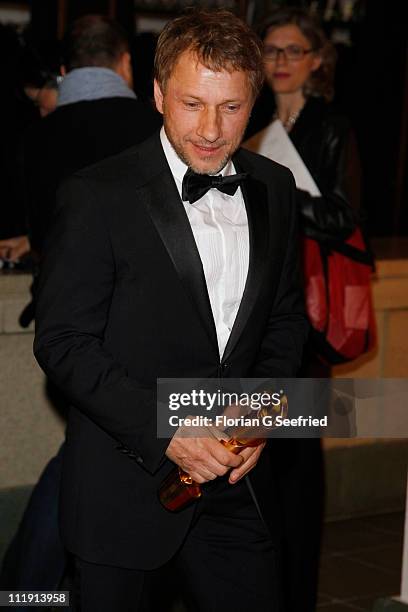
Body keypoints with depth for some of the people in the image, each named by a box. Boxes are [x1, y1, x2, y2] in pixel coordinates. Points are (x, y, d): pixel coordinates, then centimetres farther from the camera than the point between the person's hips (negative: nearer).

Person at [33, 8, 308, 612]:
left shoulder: (274, 188, 4)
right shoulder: (97, 196, -12)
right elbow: (62, 341, -13)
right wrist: (164, 432, -20)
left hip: (238, 480, 4)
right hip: (126, 483, -4)